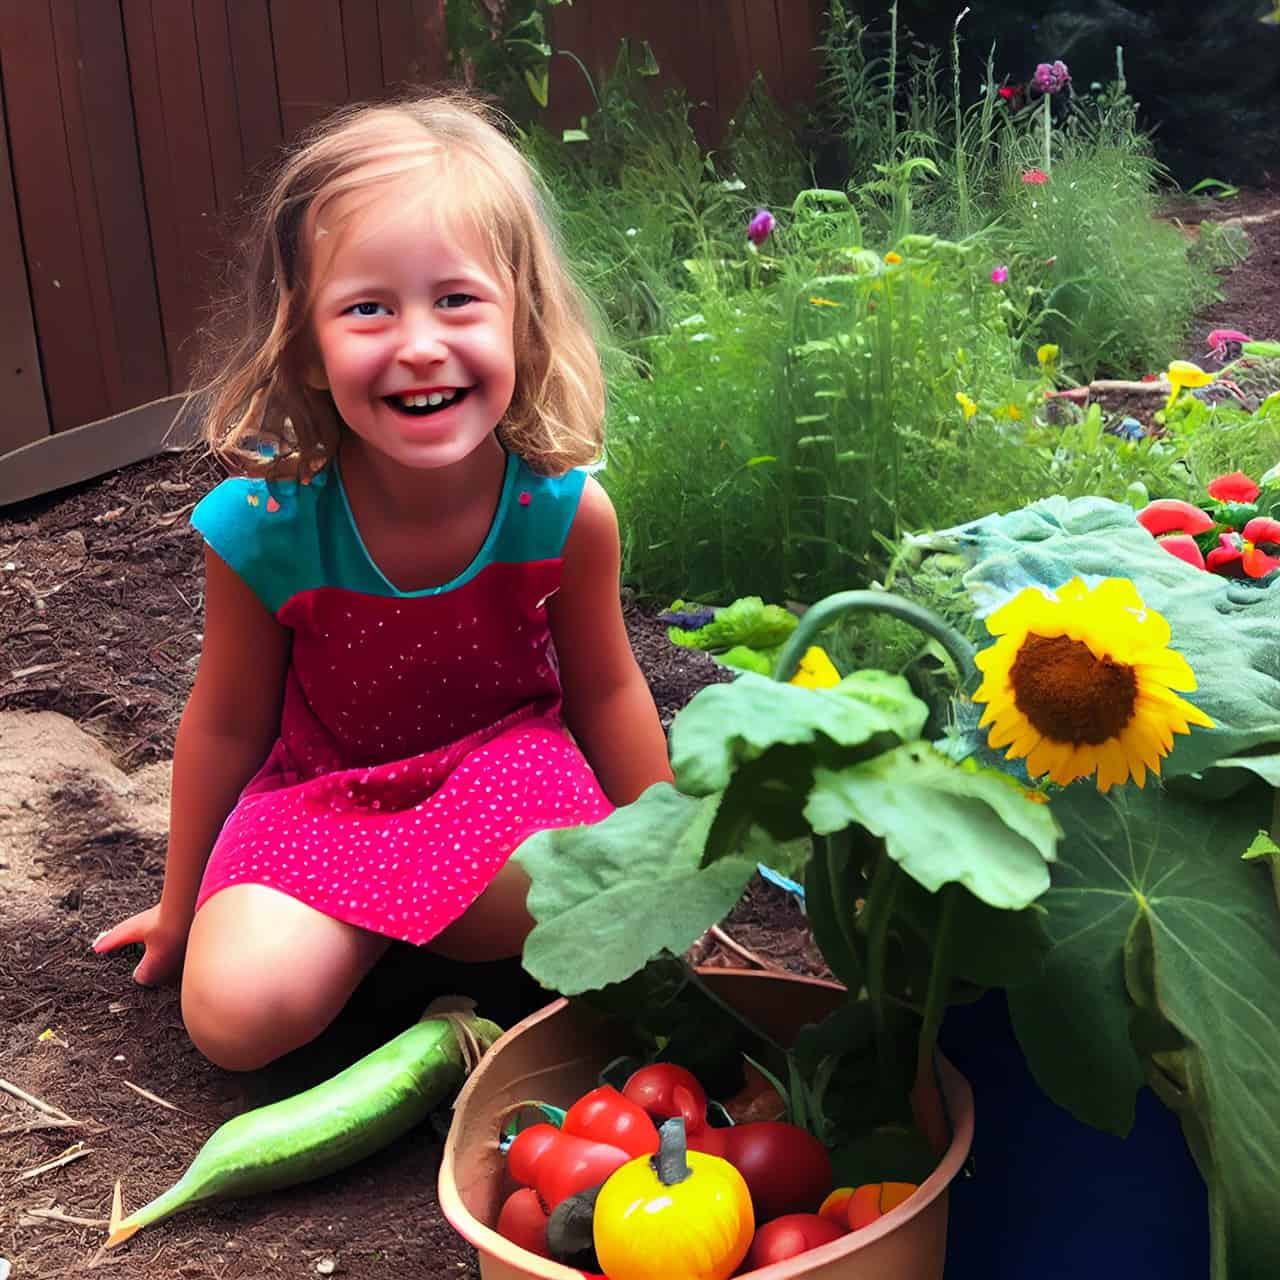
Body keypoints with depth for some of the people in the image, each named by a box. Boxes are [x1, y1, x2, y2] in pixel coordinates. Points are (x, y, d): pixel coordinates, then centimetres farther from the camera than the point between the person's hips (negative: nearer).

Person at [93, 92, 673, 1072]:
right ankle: (373, 923, 10)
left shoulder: (564, 510, -23)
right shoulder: (261, 525, -25)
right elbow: (225, 723, -6)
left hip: (507, 761, 1)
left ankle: (377, 902, 2)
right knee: (235, 1011, -21)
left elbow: (606, 691, -3)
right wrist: (181, 906, 9)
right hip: (324, 787, 0)